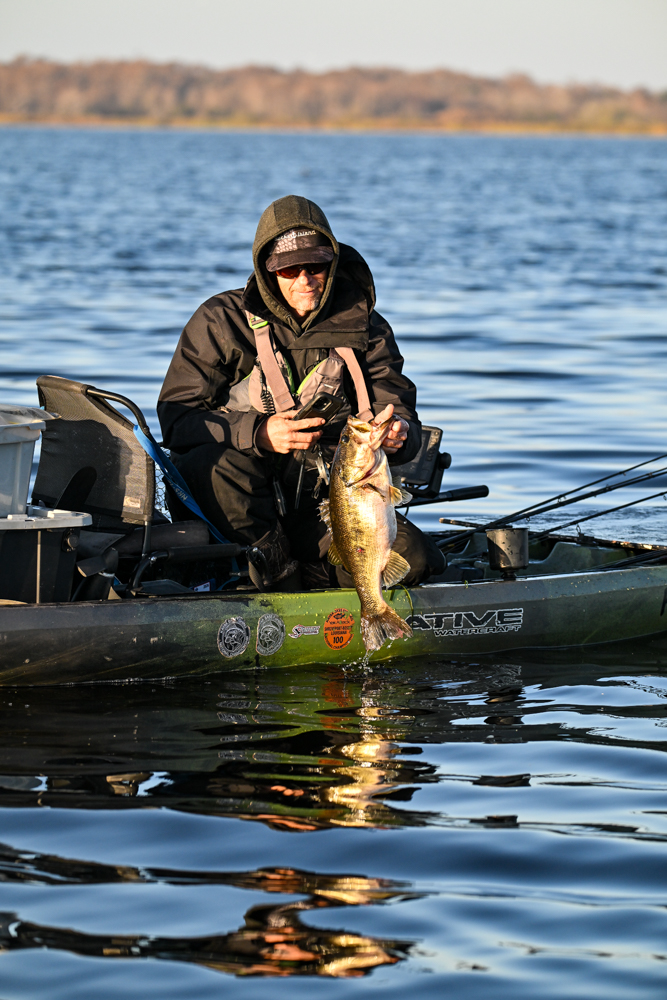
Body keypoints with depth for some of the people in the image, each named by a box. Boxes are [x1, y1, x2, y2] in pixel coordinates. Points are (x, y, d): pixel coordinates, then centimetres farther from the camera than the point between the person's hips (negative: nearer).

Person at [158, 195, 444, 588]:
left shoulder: (362, 325, 7)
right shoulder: (221, 321, -2)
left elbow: (398, 410, 6)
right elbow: (176, 417, -10)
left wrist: (399, 434, -21)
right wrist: (258, 433, -27)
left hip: (325, 501, 2)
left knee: (415, 560, -22)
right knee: (222, 461, -38)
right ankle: (284, 571, -16)